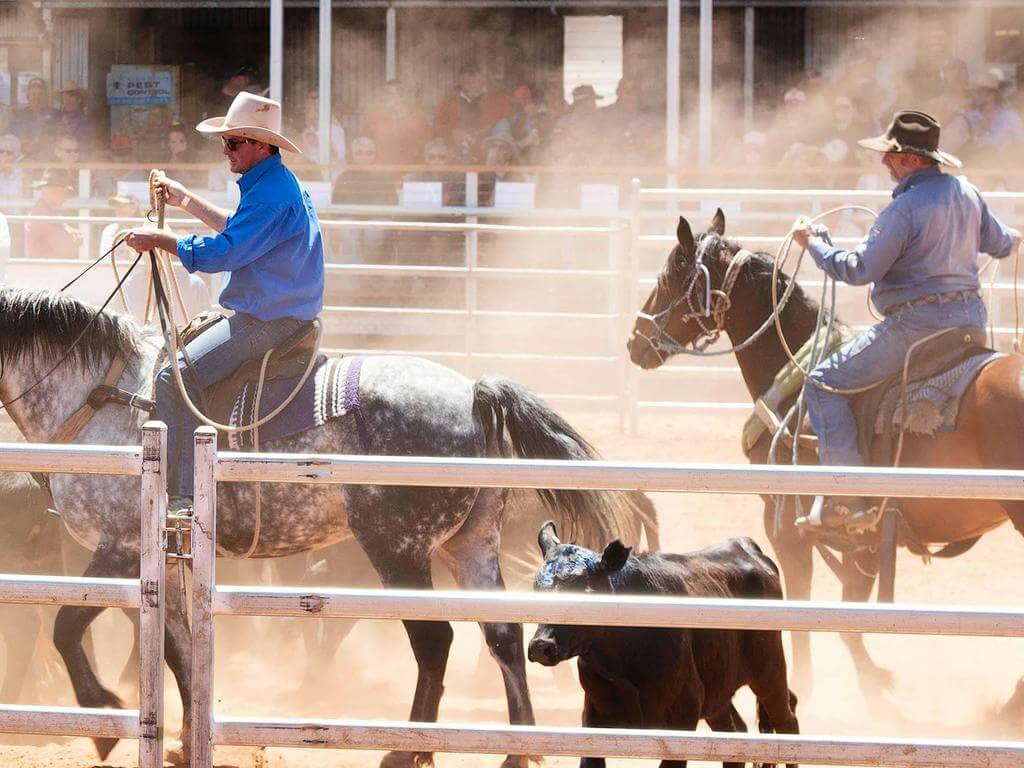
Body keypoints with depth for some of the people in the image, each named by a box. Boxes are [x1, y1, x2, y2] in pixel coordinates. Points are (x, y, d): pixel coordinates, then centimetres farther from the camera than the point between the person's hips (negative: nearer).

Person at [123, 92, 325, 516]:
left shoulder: (271, 194, -21)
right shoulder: (273, 183, 15)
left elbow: (222, 252, -24)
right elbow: (238, 229, 33)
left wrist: (159, 239, -14)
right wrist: (185, 200, 33)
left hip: (269, 319, -11)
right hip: (270, 311, 11)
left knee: (176, 377, -20)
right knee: (177, 345, 26)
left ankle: (183, 496, -23)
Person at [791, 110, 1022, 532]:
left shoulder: (905, 208, -17)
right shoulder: (967, 193, 8)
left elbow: (861, 269, -17)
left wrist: (813, 244, -2)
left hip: (917, 323, -8)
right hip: (971, 318, 8)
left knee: (824, 385, -4)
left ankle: (846, 498, -13)